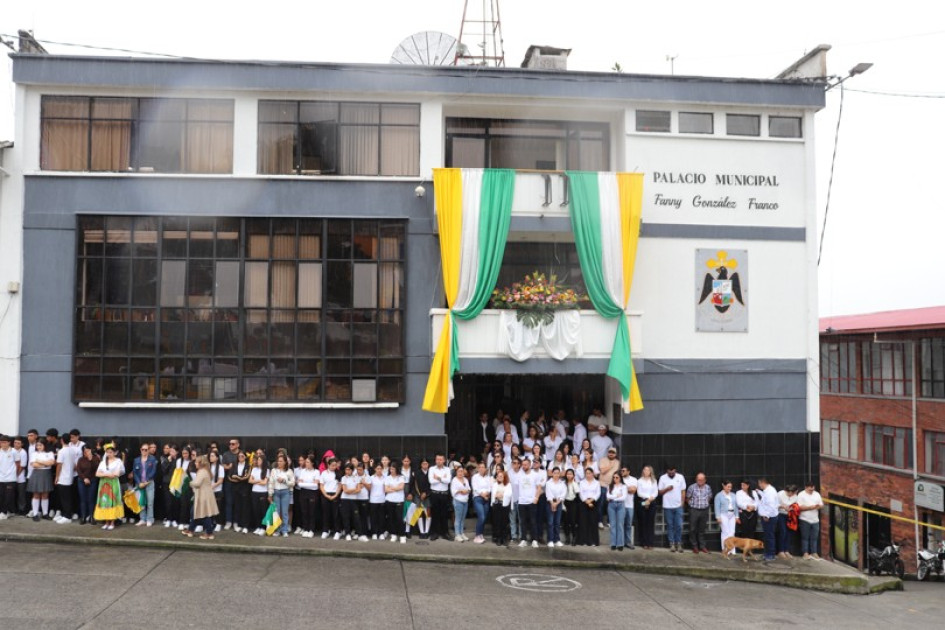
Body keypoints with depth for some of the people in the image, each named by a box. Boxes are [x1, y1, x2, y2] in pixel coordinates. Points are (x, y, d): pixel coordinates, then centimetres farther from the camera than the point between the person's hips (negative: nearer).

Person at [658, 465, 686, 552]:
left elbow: (683, 491, 6)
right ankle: (672, 544, 11)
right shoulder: (663, 478, -1)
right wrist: (667, 489, -16)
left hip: (678, 506, 0)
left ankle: (678, 543, 10)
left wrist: (682, 502, -1)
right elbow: (660, 492, 2)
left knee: (679, 525, -1)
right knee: (670, 526, 5)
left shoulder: (681, 477, 1)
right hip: (667, 506, 0)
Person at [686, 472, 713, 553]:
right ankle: (694, 546, 12)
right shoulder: (691, 487, -9)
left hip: (704, 511, 2)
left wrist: (705, 504, 9)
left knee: (702, 529, 10)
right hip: (694, 511, -2)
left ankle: (702, 546, 18)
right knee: (693, 529, 1)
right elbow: (687, 498, 2)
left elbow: (709, 498, 17)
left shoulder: (708, 488, 0)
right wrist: (692, 505, 3)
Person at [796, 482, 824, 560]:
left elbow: (821, 505, 11)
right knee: (805, 537, 0)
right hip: (805, 520, -4)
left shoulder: (817, 494, 11)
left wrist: (818, 506, -12)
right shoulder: (801, 495, -5)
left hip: (815, 520, 5)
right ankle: (805, 553, 4)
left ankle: (814, 553, 13)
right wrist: (810, 507, -20)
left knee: (814, 538, 6)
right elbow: (800, 507, -13)